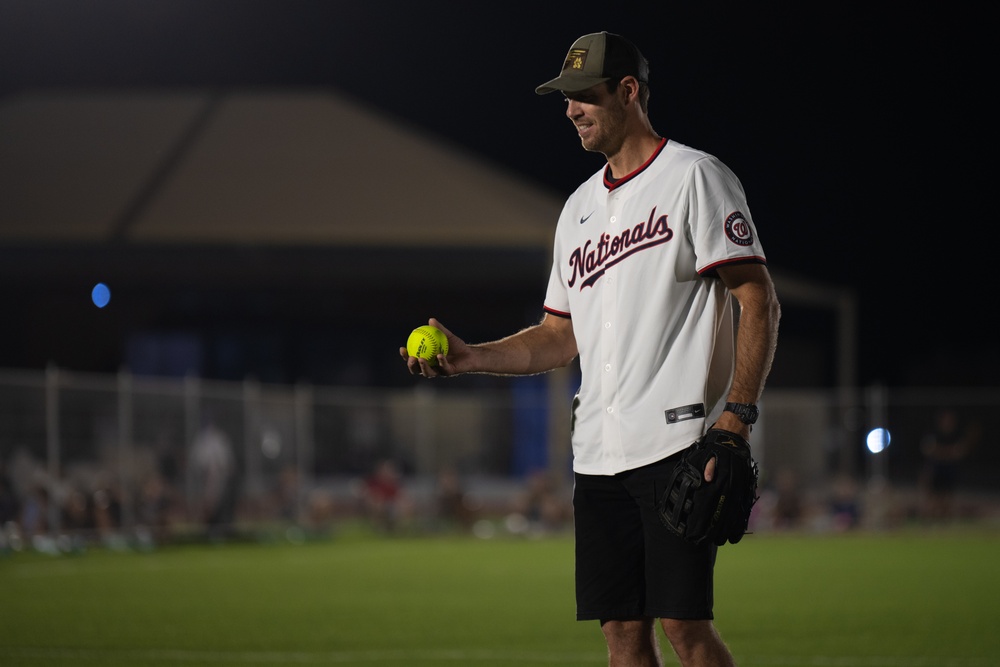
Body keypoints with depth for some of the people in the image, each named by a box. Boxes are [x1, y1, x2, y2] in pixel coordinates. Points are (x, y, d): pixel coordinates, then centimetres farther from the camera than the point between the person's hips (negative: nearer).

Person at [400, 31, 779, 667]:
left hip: (678, 441, -7)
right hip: (599, 450, 7)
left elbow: (759, 300, -8)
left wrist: (737, 414, -18)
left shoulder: (694, 177, -2)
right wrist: (470, 356, 7)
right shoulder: (580, 208, 20)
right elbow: (561, 336, 23)